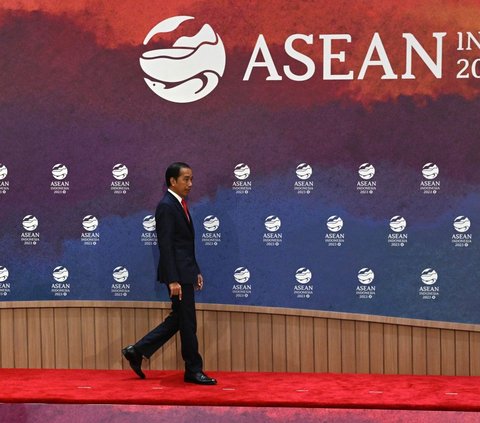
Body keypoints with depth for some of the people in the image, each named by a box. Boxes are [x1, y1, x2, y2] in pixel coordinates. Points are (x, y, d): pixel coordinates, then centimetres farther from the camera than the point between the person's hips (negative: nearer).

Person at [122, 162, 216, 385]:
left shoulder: (180, 205, 15)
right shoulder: (166, 206, -14)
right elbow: (165, 247, -19)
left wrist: (196, 271, 19)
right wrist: (173, 280, -23)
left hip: (186, 272, 10)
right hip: (178, 274, -10)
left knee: (178, 319, 15)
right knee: (188, 323, 0)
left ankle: (137, 351, 21)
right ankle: (194, 370, 11)